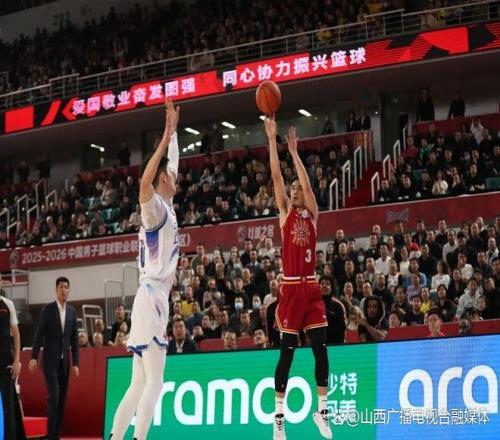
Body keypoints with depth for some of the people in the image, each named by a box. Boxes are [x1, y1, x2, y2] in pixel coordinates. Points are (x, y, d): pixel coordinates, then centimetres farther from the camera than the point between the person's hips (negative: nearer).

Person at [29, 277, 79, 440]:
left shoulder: (72, 311, 7)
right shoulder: (48, 309, -5)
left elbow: (75, 339, 8)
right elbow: (39, 334, -6)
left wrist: (75, 363, 4)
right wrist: (34, 357, -14)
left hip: (64, 361, 4)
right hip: (50, 361, -4)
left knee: (62, 399, 3)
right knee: (54, 396, -13)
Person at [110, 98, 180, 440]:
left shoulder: (167, 208, 18)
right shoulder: (156, 208, -6)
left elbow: (171, 165, 34)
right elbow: (144, 184, -30)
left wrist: (173, 132, 36)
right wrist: (165, 139, -27)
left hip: (156, 299, 9)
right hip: (152, 298, -9)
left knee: (140, 384, 8)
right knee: (154, 382, -14)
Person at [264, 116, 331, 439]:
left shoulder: (313, 214, 10)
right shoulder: (286, 211, 7)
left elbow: (307, 183, -3)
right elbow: (277, 177, -1)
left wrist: (294, 151, -3)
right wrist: (273, 140, -5)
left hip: (312, 287, 2)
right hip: (291, 288, -2)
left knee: (321, 349, 1)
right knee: (287, 352, -1)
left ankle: (322, 409, 12)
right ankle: (279, 414, 6)